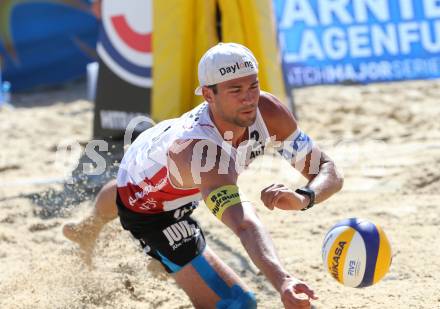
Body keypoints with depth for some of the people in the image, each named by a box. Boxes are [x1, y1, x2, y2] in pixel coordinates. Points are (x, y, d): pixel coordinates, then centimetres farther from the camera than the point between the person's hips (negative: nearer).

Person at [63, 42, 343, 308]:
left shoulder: (268, 112, -33)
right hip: (150, 207, -8)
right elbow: (244, 225, -64)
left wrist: (304, 197, -50)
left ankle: (89, 230, 79)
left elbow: (328, 171, -28)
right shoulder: (200, 149, -51)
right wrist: (281, 281, -79)